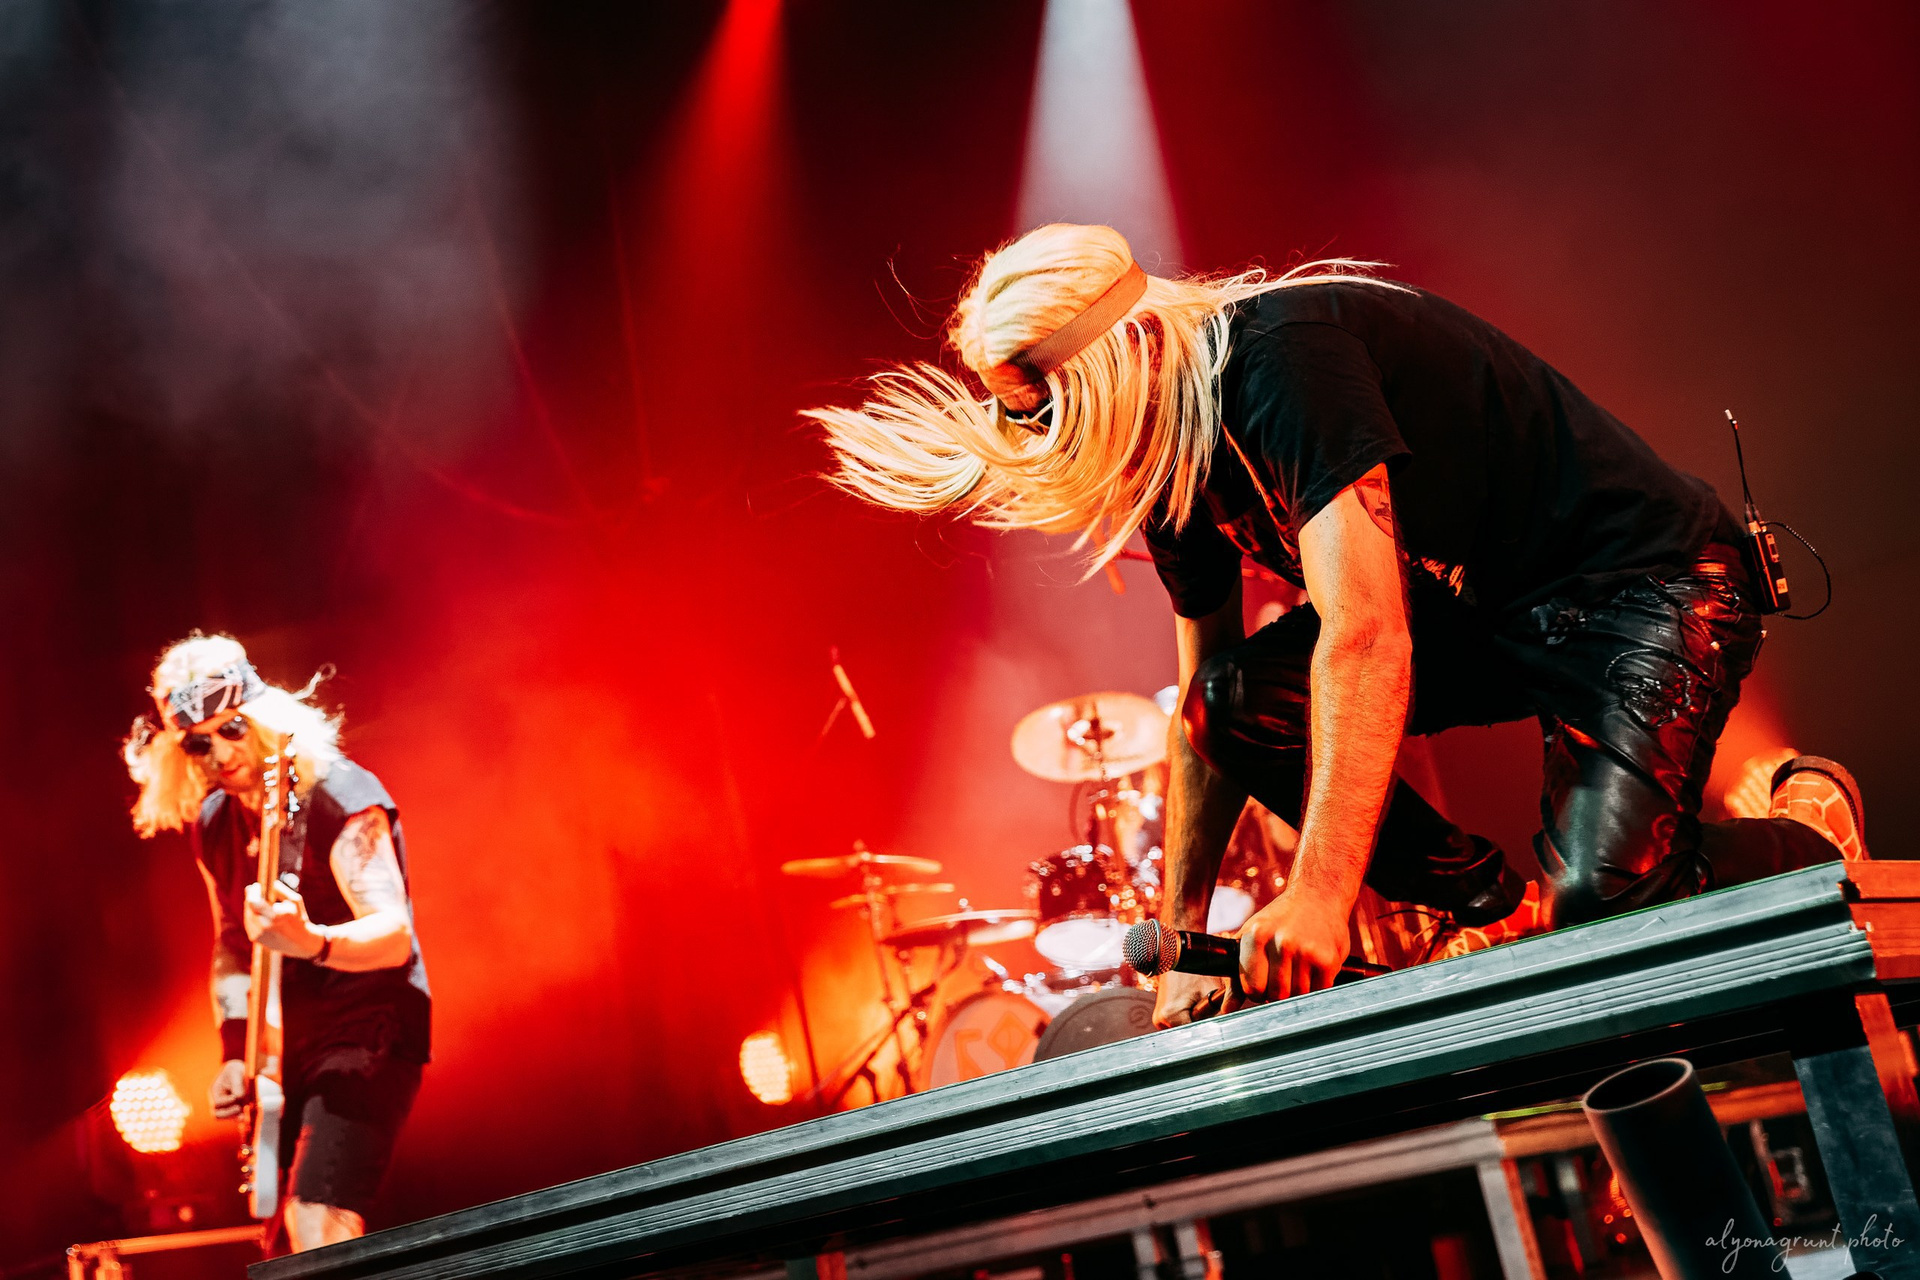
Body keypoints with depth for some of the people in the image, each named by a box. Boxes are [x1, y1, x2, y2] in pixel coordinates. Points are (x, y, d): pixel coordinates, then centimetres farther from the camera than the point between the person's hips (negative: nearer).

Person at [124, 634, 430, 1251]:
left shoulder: (340, 796, -17)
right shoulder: (213, 823, 7)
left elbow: (395, 935, -26)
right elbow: (231, 943, 16)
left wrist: (311, 942, -45)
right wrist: (235, 1051, 3)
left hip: (367, 1031, -8)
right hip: (282, 1046, 8)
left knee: (320, 1228, -22)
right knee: (290, 1231, 11)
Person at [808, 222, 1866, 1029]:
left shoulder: (1282, 353, -27)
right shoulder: (1172, 457, 1)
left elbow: (1365, 633, -37)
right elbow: (1200, 697, 8)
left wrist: (1320, 893, -41)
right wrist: (1181, 944, 7)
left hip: (1640, 582, -8)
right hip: (1484, 611, 8)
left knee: (1601, 896, -26)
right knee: (1235, 704, -13)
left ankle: (1811, 822, 7)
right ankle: (1489, 906, 3)